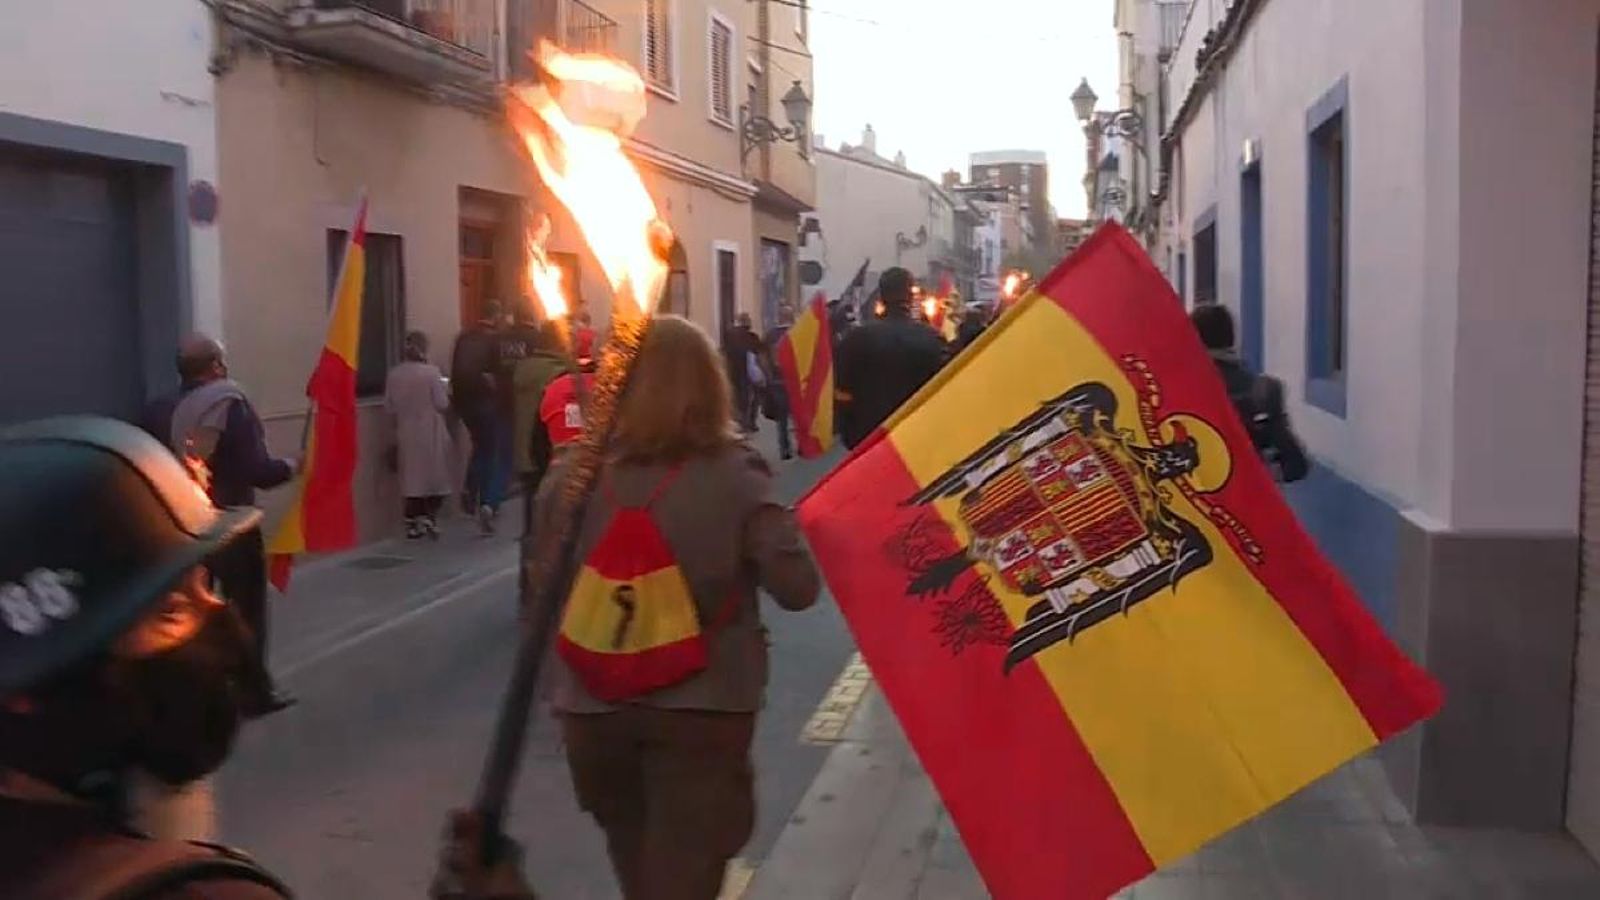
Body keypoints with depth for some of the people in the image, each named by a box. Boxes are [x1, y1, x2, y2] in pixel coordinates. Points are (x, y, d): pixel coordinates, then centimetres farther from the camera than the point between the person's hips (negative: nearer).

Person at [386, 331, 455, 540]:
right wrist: (446, 395, 9)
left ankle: (413, 523, 10)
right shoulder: (431, 372, -13)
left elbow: (389, 407, 4)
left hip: (407, 435, 4)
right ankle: (430, 517, -3)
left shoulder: (394, 374, -1)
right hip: (431, 434, -4)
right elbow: (442, 404, -12)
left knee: (412, 478, 10)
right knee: (435, 477, 8)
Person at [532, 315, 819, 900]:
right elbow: (799, 589, -13)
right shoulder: (733, 475, -13)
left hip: (595, 709, 3)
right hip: (703, 711, -3)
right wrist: (769, 529, 4)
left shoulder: (570, 475, -6)